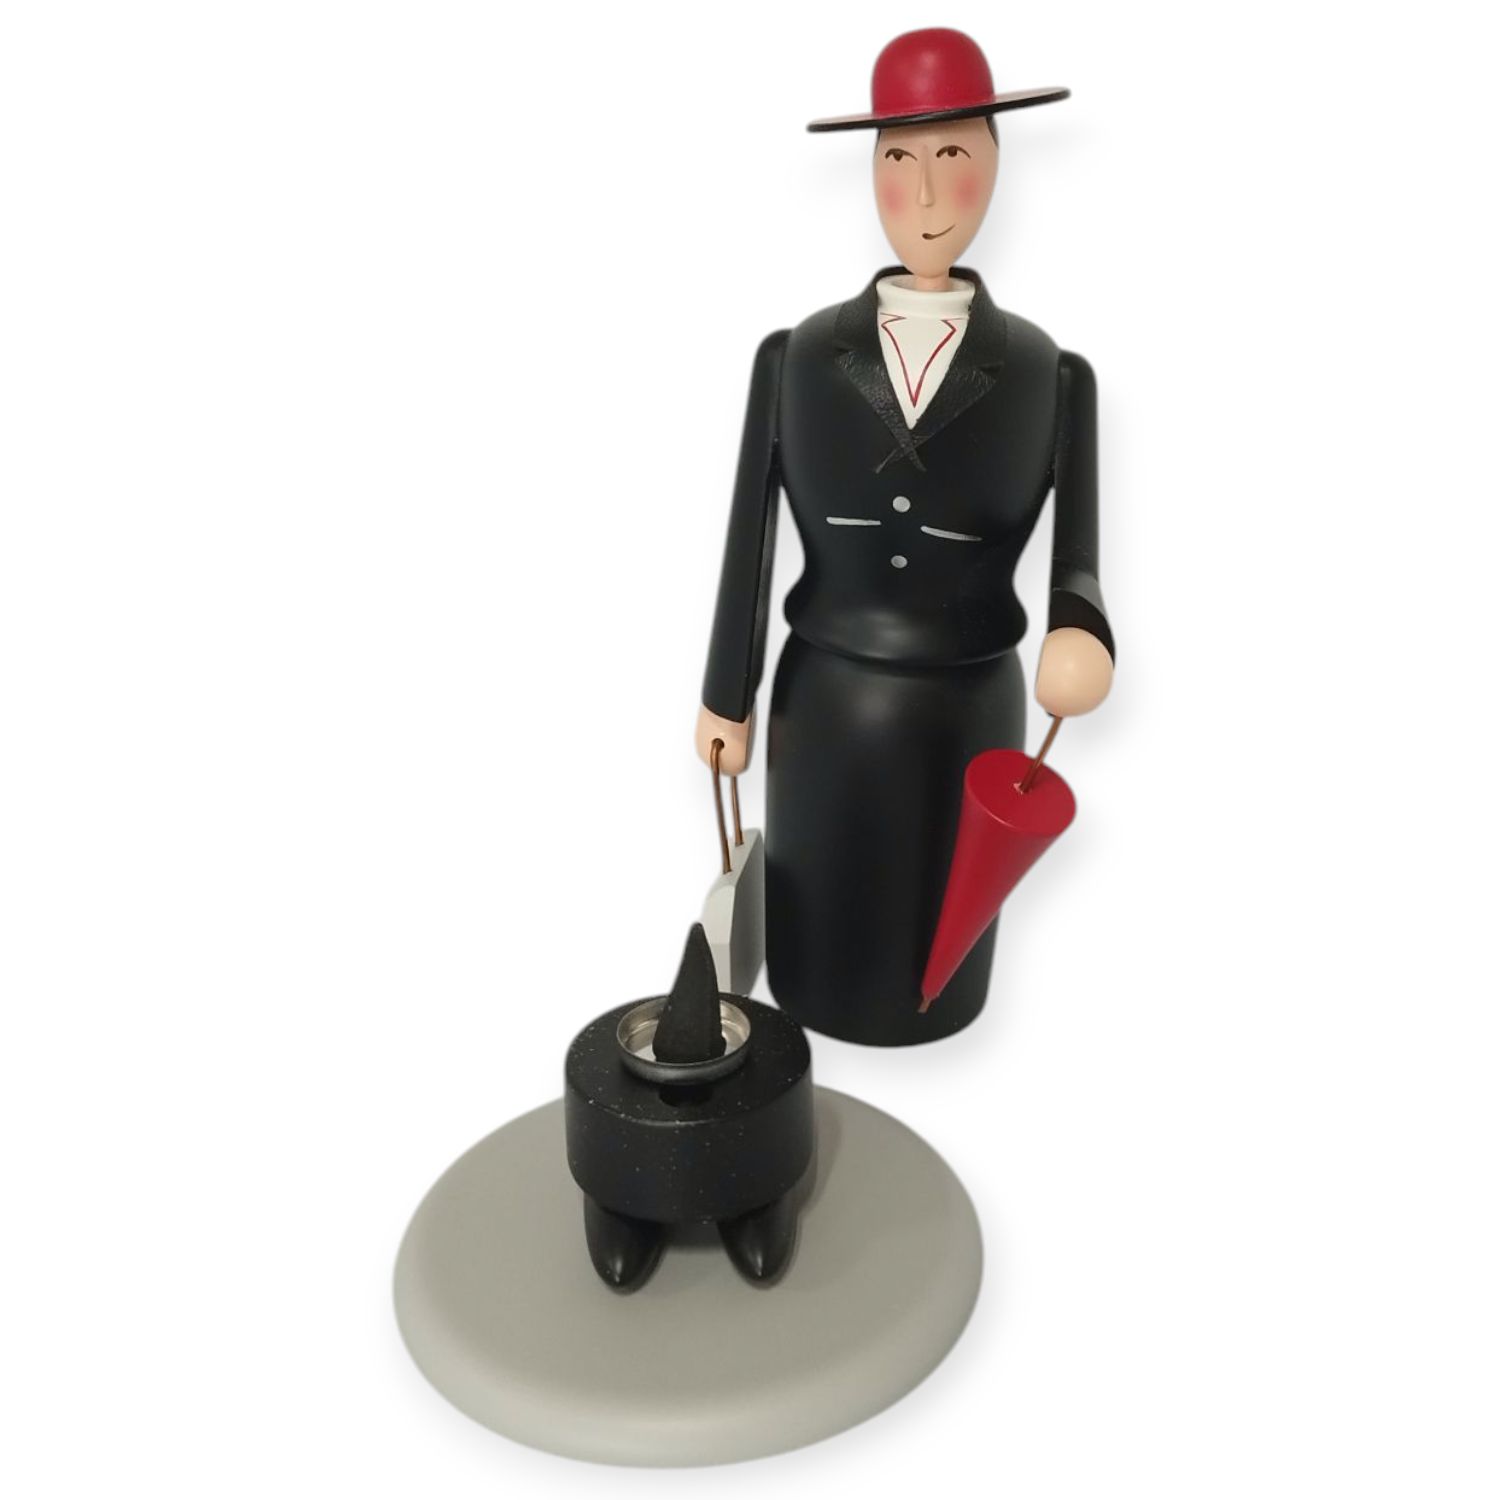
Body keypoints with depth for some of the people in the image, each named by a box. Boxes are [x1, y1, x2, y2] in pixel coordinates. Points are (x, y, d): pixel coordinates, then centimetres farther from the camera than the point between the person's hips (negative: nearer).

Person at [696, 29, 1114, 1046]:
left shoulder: (1048, 376, -5)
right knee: (824, 942, 16)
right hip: (826, 706, 1)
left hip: (966, 713, 0)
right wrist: (727, 699, 3)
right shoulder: (796, 358, -4)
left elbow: (1076, 565, -7)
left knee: (938, 937, 16)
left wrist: (1081, 640, -30)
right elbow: (750, 541, 0)